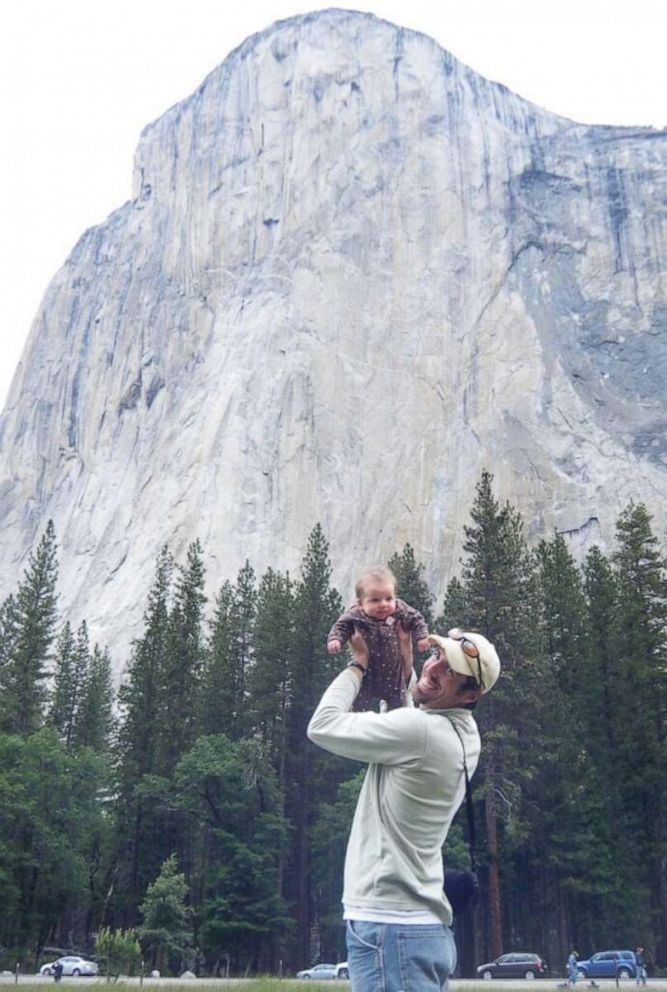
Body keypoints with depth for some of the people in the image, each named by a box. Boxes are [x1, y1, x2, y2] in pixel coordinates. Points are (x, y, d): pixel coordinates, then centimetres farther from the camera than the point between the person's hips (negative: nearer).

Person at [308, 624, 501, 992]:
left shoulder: (420, 730, -20)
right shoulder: (462, 733, 7)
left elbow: (322, 726, -11)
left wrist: (359, 664, 1)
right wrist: (405, 665, 19)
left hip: (389, 927, -9)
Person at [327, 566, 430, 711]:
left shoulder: (401, 611, -18)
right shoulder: (354, 616, -22)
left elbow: (416, 620, -3)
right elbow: (341, 626, -9)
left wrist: (422, 637, -13)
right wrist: (334, 639, -26)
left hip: (393, 670, 2)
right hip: (366, 670, -2)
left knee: (397, 702, 19)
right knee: (360, 703, 7)